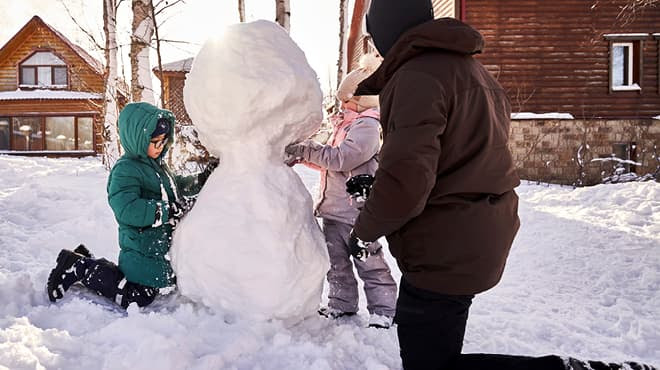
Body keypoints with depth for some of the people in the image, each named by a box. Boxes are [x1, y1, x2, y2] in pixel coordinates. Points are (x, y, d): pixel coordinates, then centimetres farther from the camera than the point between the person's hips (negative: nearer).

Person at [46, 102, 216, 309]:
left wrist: (201, 180, 9)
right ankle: (79, 267, 5)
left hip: (162, 247, 9)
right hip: (142, 252, -9)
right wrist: (171, 210, -29)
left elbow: (174, 188, 26)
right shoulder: (125, 170, -18)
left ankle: (85, 261, 25)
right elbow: (127, 210, -31)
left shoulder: (156, 164, 11)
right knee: (137, 299, -6)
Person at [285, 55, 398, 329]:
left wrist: (306, 150, -19)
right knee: (336, 261, 16)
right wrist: (303, 155, 7)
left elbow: (341, 158, -24)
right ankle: (342, 304, 30)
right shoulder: (343, 124, 16)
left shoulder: (367, 126, -14)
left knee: (369, 262, 1)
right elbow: (329, 161, 21)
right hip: (334, 208, 9)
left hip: (357, 210, -9)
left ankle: (382, 310, 13)